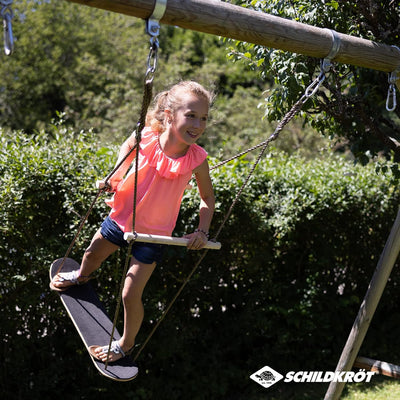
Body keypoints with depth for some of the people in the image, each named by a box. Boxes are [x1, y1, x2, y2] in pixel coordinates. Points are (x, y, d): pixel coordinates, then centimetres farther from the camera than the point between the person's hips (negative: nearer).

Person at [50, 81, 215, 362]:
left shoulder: (196, 159, -22)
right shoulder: (145, 138, -21)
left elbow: (208, 197, -5)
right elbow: (128, 146, 6)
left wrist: (203, 231, -17)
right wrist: (117, 174, -8)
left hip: (153, 233, -3)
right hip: (122, 216, 3)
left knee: (131, 296, -2)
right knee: (93, 254, 28)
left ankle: (126, 344, 27)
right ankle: (81, 277, 67)